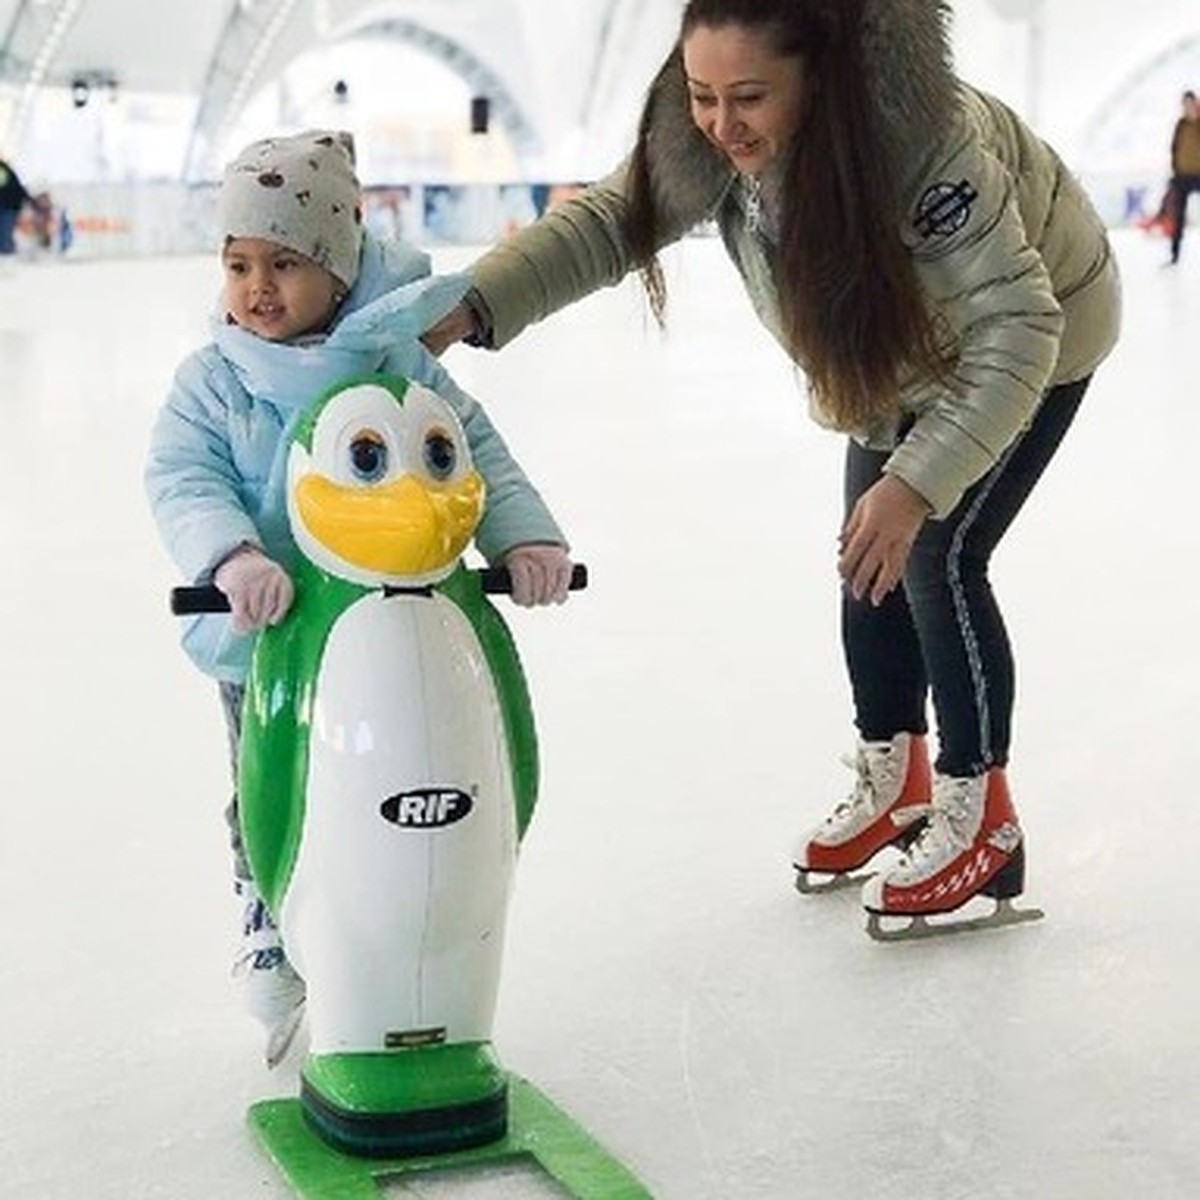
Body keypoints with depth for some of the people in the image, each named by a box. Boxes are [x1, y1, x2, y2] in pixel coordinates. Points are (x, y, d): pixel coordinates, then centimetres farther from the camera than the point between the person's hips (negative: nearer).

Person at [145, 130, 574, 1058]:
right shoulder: (214, 380, -6)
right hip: (264, 642, 0)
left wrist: (525, 536, -20)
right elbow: (181, 478, -16)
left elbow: (477, 452, -4)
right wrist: (232, 556, -36)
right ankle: (271, 946, 38)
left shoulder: (401, 363, -5)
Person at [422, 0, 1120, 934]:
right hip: (909, 343, 7)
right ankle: (894, 778, 27)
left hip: (1033, 339, -7)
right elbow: (610, 223, -27)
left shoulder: (926, 141, -43)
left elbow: (1015, 332, -39)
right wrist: (474, 306, -44)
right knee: (871, 559, 8)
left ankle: (980, 822, 3)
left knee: (937, 557, -12)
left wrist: (916, 481, -47)